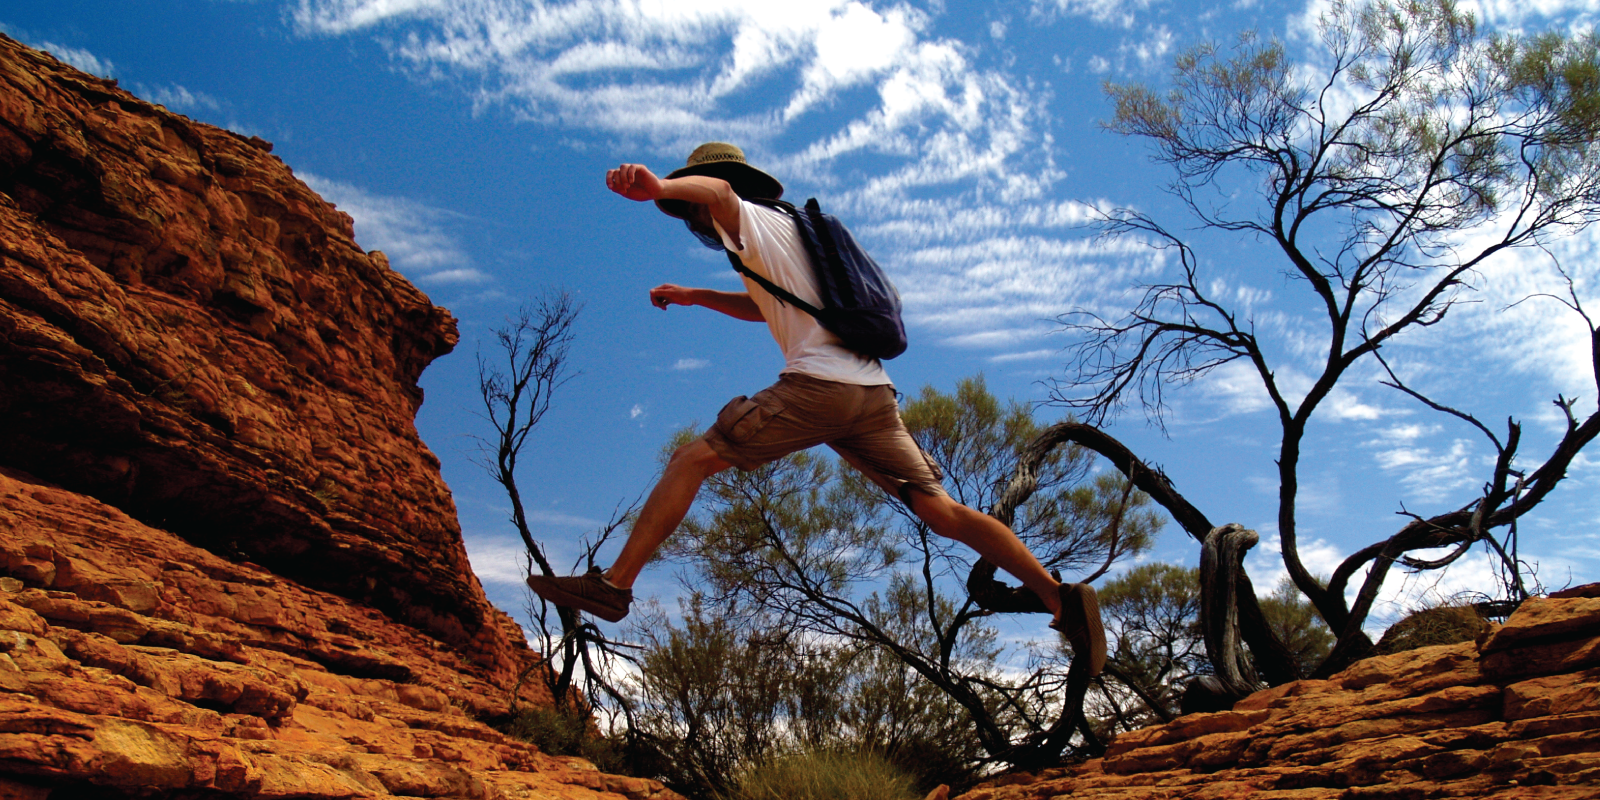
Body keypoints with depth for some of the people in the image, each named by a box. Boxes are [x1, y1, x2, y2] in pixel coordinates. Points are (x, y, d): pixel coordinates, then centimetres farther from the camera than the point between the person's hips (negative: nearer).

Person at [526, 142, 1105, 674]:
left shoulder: (751, 220, 11)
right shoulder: (789, 233, 36)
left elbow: (715, 187, -14)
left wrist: (657, 187, -34)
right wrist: (695, 297, 40)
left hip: (818, 384, -8)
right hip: (874, 392, 8)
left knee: (693, 460, -4)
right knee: (943, 513, 6)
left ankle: (614, 584, -8)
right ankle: (1061, 597, 0)